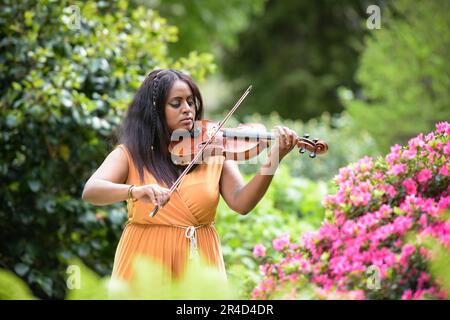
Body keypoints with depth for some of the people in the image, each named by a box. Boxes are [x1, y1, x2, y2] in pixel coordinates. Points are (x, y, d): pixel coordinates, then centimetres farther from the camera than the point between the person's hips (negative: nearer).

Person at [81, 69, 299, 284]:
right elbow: (90, 192, -16)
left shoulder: (215, 153, 4)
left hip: (199, 261, 1)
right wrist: (135, 191, -35)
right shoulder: (130, 154, 0)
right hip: (145, 260, -1)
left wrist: (272, 162, -25)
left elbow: (241, 203, -10)